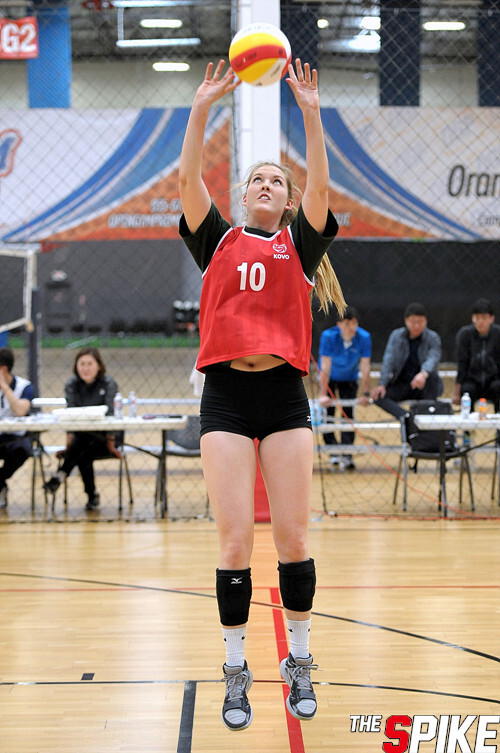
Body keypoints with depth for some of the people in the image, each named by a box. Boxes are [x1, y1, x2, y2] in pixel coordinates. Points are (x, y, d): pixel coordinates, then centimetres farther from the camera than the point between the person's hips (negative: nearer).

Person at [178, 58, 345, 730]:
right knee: (234, 540, -3)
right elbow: (187, 179, 2)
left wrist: (311, 112, -10)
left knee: (292, 536, -1)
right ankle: (235, 672, 7)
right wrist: (204, 104, -5)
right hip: (226, 394, 0)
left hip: (284, 394, 0)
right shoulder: (219, 241, 14)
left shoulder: (298, 244, 13)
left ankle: (299, 662, 13)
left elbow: (320, 187, -3)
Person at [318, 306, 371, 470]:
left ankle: (347, 455, -9)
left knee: (348, 415, -9)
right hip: (329, 378, -1)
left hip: (349, 378, 1)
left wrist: (365, 394, -22)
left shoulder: (364, 338, -24)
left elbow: (365, 367, -20)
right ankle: (333, 452, 5)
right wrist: (323, 394, -31)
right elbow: (325, 366, -28)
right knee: (327, 415, -6)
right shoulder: (328, 336, -29)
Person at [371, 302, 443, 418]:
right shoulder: (396, 336, 1)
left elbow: (433, 358, -25)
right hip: (402, 385, 2)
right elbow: (388, 360, -8)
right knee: (378, 396, -23)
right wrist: (382, 384, -24)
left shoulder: (433, 338, -7)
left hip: (424, 387, -2)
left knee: (431, 376, -35)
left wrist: (424, 374, -48)